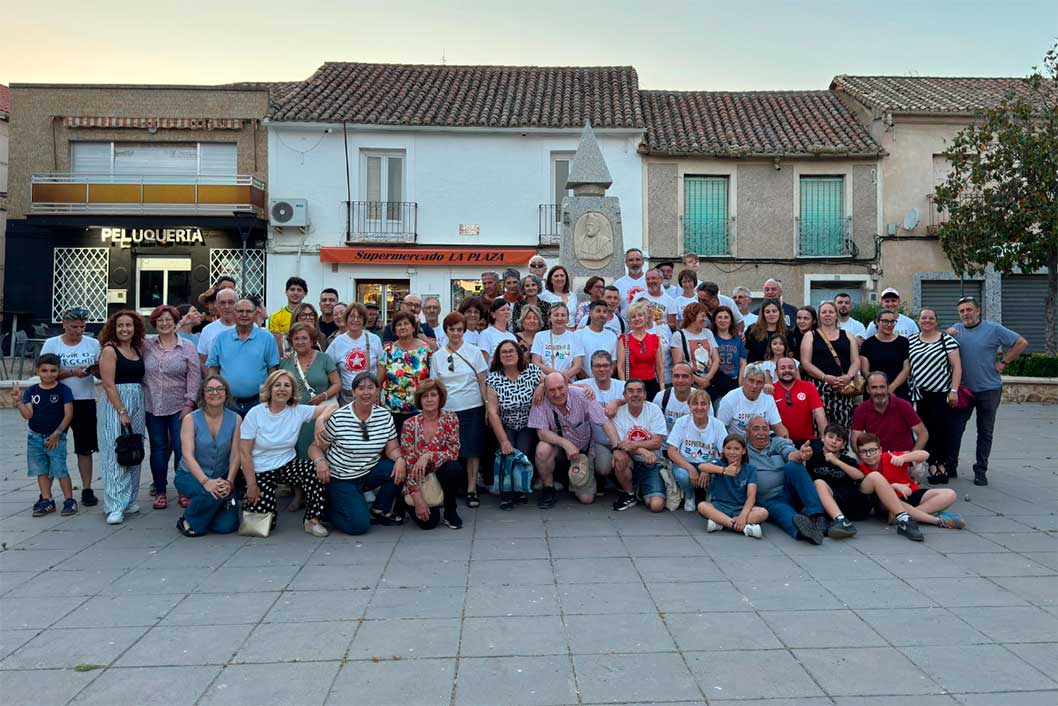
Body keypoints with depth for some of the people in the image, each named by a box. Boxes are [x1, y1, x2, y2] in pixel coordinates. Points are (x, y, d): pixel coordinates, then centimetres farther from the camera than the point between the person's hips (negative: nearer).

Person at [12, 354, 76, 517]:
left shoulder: (64, 390, -6)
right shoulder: (31, 391, 4)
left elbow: (68, 415, -8)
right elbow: (28, 415, -2)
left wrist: (56, 434, -12)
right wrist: (19, 401, -16)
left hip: (56, 438, -4)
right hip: (35, 437, 4)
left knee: (60, 470, -6)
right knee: (41, 471, 10)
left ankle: (69, 500, 3)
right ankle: (47, 501, 19)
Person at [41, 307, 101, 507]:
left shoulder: (93, 344, 4)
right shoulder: (51, 344, 0)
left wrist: (95, 370, -16)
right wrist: (72, 372, -19)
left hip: (85, 401, 1)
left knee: (85, 448, 5)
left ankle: (87, 490, 12)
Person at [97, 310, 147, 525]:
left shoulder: (138, 350, 13)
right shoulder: (109, 350, -5)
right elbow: (109, 385, -12)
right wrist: (122, 412, -15)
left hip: (137, 403, 6)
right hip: (115, 404, -6)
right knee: (115, 453, -6)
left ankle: (129, 500, 19)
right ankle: (115, 506, -3)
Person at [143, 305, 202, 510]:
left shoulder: (187, 347, 0)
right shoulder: (147, 345, 6)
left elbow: (194, 376, -3)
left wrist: (190, 402, -9)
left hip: (179, 406, -2)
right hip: (152, 406, 2)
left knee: (181, 448, -2)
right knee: (158, 449, 8)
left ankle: (184, 492, 9)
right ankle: (160, 491, 18)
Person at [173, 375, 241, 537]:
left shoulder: (235, 419, -3)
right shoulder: (191, 419, -9)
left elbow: (235, 455, -7)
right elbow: (188, 456, -18)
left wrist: (229, 482, -22)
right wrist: (206, 481, -32)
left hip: (221, 478, 3)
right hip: (190, 475, -2)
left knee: (228, 526, -12)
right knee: (213, 493, -35)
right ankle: (188, 521, -5)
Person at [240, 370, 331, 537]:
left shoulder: (298, 411, -5)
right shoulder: (255, 414, -12)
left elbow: (330, 407, -10)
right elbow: (244, 453, -11)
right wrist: (251, 484, -12)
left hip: (288, 465, 2)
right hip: (260, 471, -2)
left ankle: (312, 521, -13)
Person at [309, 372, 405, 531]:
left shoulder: (385, 416, -2)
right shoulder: (338, 417, -13)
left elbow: (393, 448, -2)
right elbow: (316, 447, -7)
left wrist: (399, 459, -25)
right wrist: (320, 461, -29)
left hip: (369, 473, 5)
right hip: (340, 478, -5)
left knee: (399, 469, -23)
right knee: (359, 524, -20)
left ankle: (379, 511, 4)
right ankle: (327, 508, 12)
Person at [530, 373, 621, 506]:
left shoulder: (581, 395, -19)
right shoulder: (541, 401, -19)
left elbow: (605, 422, -21)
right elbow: (542, 432, -23)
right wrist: (566, 444, -38)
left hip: (583, 450, 1)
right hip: (557, 449, 0)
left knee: (587, 499, -7)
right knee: (543, 449, -36)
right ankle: (548, 489, -9)